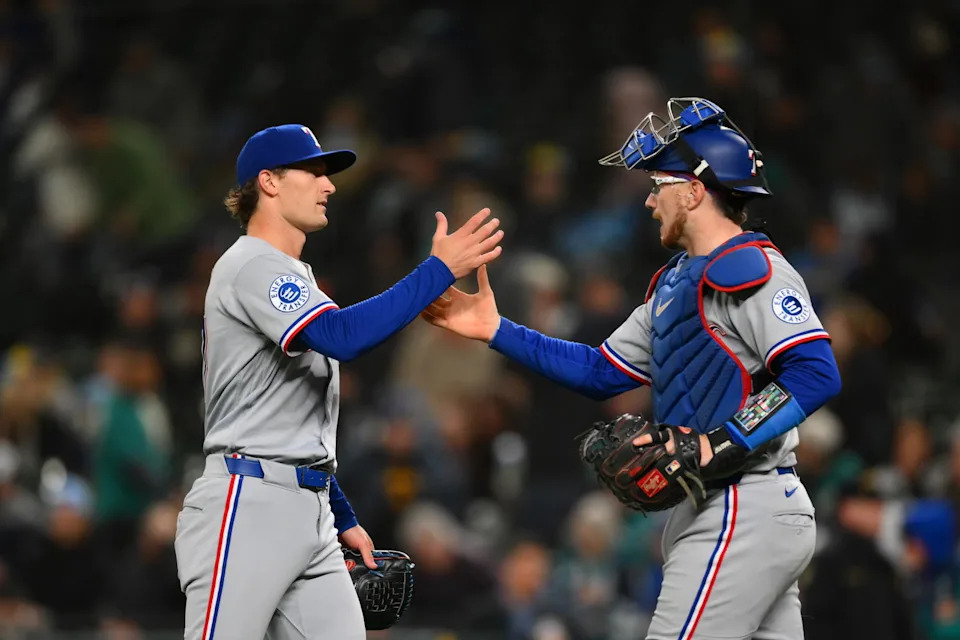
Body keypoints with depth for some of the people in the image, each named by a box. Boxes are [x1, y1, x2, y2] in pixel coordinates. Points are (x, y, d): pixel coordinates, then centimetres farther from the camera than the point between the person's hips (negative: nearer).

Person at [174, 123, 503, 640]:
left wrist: (342, 518, 24)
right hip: (248, 504, -10)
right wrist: (439, 270, -22)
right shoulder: (252, 266, -8)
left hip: (311, 517, 10)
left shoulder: (294, 279, 24)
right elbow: (341, 337, -26)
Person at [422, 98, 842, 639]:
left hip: (744, 514, -10)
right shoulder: (677, 281, 19)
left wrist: (718, 446, -25)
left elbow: (816, 375, -23)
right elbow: (601, 371, 22)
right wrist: (497, 331, 17)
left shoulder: (752, 270, -12)